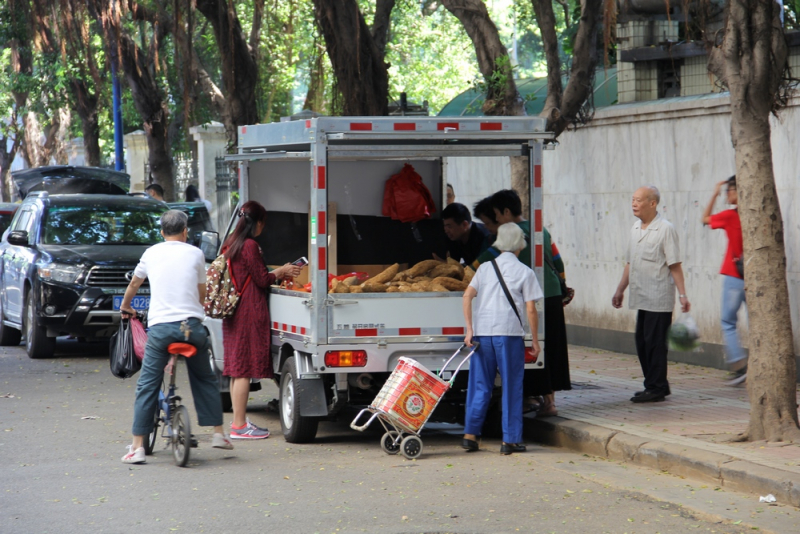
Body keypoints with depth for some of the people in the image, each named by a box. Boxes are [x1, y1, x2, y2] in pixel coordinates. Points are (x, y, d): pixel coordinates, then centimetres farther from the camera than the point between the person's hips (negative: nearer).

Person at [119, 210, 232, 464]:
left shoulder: (151, 253, 12)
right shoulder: (195, 254, 9)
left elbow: (134, 284, 29)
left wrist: (125, 306, 48)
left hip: (160, 326, 0)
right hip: (192, 325, 0)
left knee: (147, 386, 2)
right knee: (206, 380, 19)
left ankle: (137, 447, -3)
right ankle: (218, 433, 18)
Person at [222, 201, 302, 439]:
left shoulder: (230, 245, 13)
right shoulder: (250, 246, -15)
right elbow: (262, 280, -12)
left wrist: (278, 273, 18)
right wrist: (281, 272, 5)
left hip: (234, 312, 9)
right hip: (249, 313, -9)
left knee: (237, 368, 12)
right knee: (244, 368, -7)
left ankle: (239, 421, 17)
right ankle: (240, 425, -6)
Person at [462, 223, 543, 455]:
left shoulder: (486, 267, 12)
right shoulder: (524, 272, 2)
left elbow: (467, 295, 1)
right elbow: (530, 309, -2)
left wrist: (469, 329, 0)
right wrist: (535, 340, 6)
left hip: (482, 332, 3)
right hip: (510, 333, -3)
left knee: (479, 385, 11)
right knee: (511, 387, 4)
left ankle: (470, 434, 7)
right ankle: (510, 440, 4)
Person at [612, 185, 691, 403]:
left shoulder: (665, 229, -9)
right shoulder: (636, 228, 13)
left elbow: (675, 265, -11)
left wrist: (682, 295, -15)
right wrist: (620, 289, 22)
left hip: (659, 299, -8)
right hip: (641, 297, 8)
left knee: (654, 343, -5)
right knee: (642, 342, 10)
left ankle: (656, 388, 2)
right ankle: (658, 386, 19)